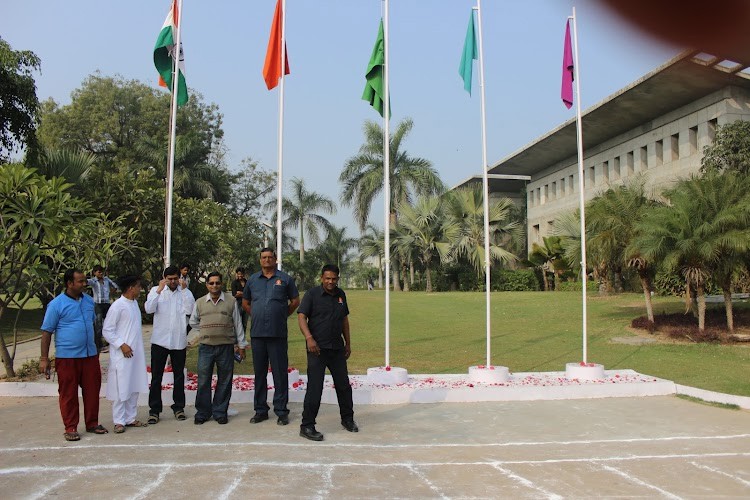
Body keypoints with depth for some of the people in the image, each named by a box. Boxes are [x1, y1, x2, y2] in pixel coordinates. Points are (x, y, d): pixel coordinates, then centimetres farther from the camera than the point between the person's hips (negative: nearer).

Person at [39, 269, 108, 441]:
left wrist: (96, 349, 22)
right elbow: (46, 332, -5)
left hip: (90, 355, 5)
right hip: (67, 357, -5)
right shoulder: (56, 304, -7)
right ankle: (70, 428, 16)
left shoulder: (89, 301, 9)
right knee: (68, 394, 4)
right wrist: (44, 359, -7)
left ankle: (92, 423, 22)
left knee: (92, 391, 9)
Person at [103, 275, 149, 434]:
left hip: (136, 353, 8)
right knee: (121, 389, -1)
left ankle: (131, 418, 20)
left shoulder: (134, 303, 11)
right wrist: (121, 345, -17)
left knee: (134, 387, 11)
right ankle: (119, 421, 9)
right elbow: (107, 330, -12)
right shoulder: (118, 306, -13)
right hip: (122, 355, -8)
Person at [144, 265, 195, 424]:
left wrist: (184, 289, -14)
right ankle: (154, 409, 12)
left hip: (179, 341, 1)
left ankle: (178, 407, 23)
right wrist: (159, 290, -16)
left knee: (179, 375, 11)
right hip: (159, 340, -1)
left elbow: (190, 310, -12)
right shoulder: (156, 290, 3)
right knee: (156, 376, 3)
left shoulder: (185, 292, 3)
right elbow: (149, 309, -11)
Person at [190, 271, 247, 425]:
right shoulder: (200, 302, 7)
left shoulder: (231, 302, 3)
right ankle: (202, 413, 15)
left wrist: (241, 345, 5)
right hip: (206, 347, 1)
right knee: (203, 381, 4)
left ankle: (220, 412, 16)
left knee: (224, 381, 5)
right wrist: (204, 333, 11)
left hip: (226, 347, -1)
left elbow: (238, 324, 5)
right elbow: (193, 322, 20)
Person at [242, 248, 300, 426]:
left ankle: (281, 411, 9)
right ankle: (260, 410, 21)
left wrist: (283, 316, 6)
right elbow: (245, 302, 21)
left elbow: (295, 301, 9)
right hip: (257, 333, 3)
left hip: (278, 333, -3)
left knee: (280, 373, 0)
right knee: (259, 373, 11)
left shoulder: (285, 279, 2)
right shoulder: (252, 279, 10)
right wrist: (256, 316, 12)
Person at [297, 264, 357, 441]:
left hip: (337, 348, 6)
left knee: (344, 385, 13)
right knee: (315, 388, -6)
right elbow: (301, 317, -12)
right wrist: (309, 338, -26)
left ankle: (347, 419, 31)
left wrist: (348, 342, 17)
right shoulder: (312, 294, -6)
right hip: (318, 348, -5)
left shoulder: (340, 294, 11)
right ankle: (307, 426, 4)